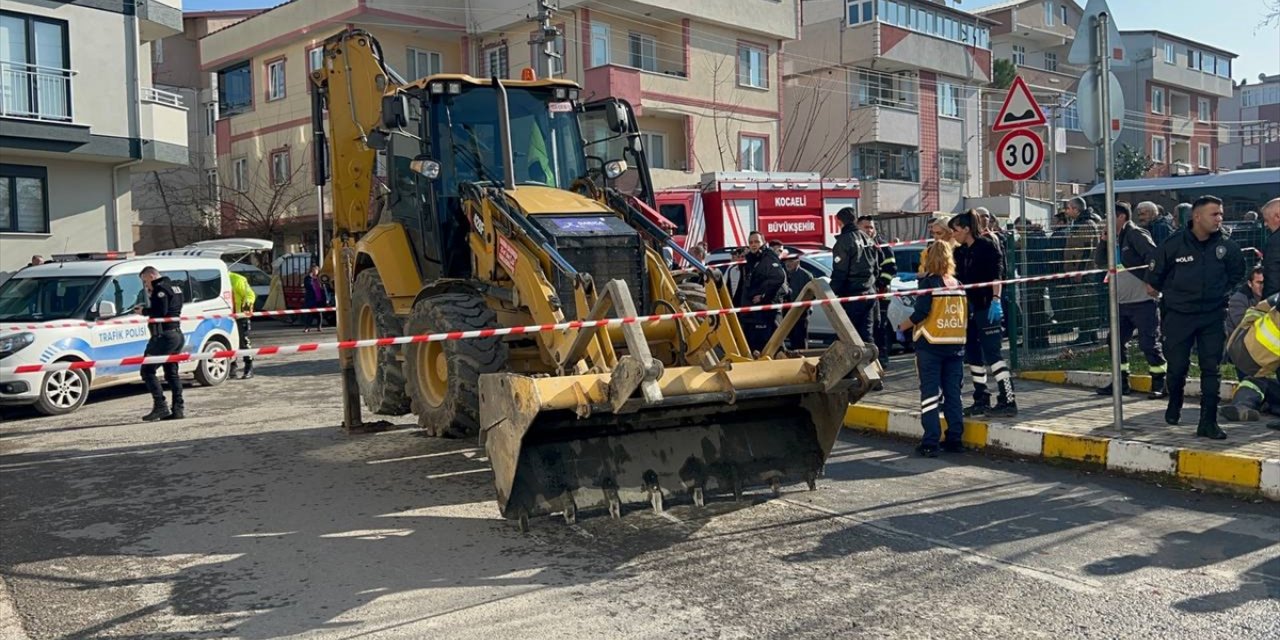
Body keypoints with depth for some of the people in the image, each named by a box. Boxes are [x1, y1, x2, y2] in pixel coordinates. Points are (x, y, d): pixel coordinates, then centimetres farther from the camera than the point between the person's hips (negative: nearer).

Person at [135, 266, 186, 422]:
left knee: (147, 370, -4)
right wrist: (149, 302, 11)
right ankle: (178, 408, 10)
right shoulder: (175, 287, 18)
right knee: (172, 372, 13)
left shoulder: (161, 288, -12)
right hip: (177, 334, 10)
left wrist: (144, 311, -7)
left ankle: (160, 406, -11)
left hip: (164, 336, -10)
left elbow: (160, 311, -22)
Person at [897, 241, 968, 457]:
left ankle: (930, 443, -4)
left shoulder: (929, 282, -8)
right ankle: (954, 438, 16)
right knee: (953, 393, 12)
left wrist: (903, 326, 0)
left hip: (931, 344, -5)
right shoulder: (958, 284, 9)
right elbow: (967, 315, 9)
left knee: (930, 393, -2)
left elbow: (921, 312, -15)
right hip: (956, 345, 5)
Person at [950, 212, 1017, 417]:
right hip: (968, 308, 8)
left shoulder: (986, 246, -7)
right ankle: (981, 400, 18)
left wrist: (995, 300, -21)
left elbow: (996, 275, -13)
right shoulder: (959, 252, 14)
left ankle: (1008, 401, -7)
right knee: (973, 355, 10)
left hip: (986, 307, -8)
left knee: (992, 353, -10)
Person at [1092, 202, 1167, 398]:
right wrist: (1104, 240, 2)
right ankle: (1121, 382, 22)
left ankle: (1159, 383, 5)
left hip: (1143, 301, -9)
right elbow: (1099, 262, 14)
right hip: (1122, 302, 9)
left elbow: (1154, 256, -20)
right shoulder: (1114, 239, 14)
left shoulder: (1136, 234, -11)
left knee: (1149, 343, -5)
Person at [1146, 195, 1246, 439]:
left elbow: (1237, 273, 16)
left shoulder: (1226, 245, -2)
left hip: (1213, 316, 2)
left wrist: (1223, 294, 12)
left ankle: (1208, 422, 3)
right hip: (1179, 316, -2)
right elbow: (1155, 277, 4)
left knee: (1211, 369, -2)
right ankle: (1174, 403, 34)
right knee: (1177, 366, 4)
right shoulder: (1174, 244, -10)